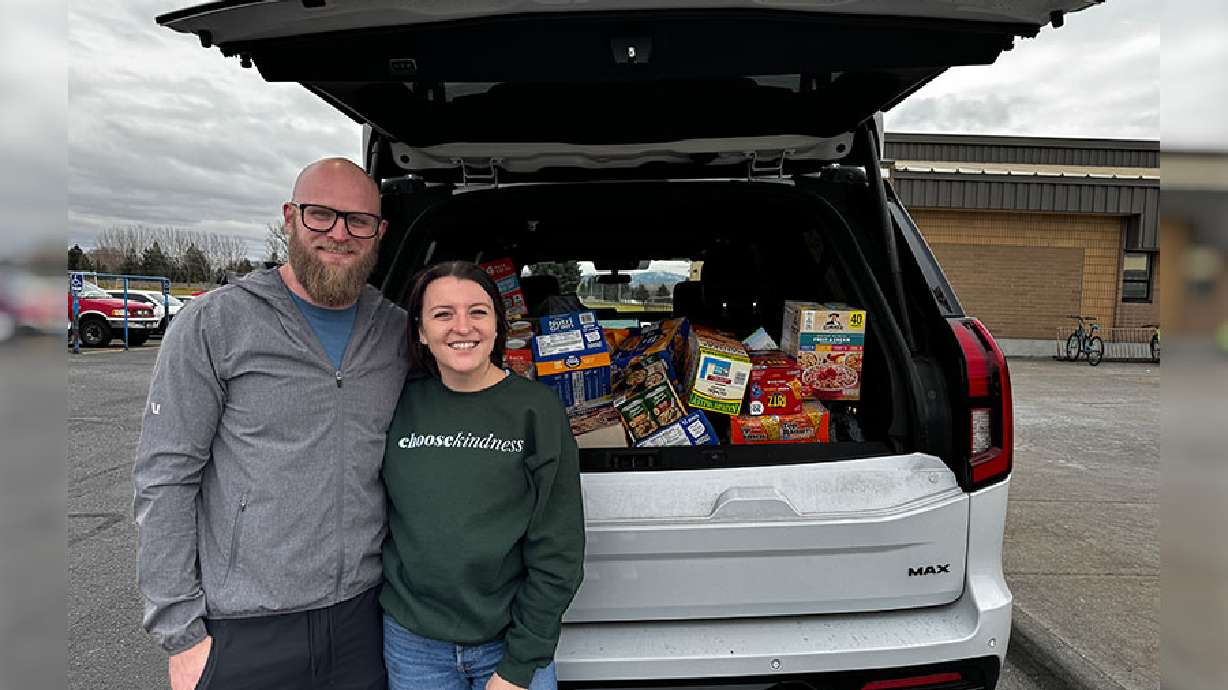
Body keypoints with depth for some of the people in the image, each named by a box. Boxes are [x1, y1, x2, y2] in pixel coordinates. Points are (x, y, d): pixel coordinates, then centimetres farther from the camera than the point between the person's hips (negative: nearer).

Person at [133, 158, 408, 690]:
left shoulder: (399, 332, 3)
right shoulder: (214, 324, -7)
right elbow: (164, 480, -7)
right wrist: (180, 633, -8)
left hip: (363, 618, 3)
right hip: (241, 632, -3)